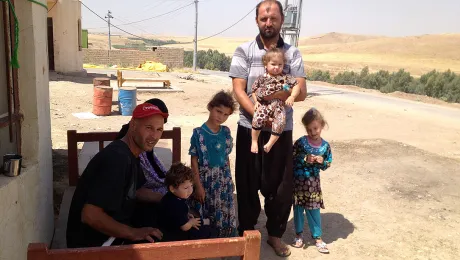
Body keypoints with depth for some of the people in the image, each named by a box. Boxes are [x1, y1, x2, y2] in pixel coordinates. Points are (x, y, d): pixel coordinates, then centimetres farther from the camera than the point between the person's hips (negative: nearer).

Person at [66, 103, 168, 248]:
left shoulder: (130, 154, 4)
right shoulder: (118, 158, -27)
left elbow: (136, 191, 19)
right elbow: (90, 215, -31)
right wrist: (133, 233, -23)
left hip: (112, 233, 10)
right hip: (93, 242, -10)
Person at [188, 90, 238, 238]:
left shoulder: (226, 132, 2)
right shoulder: (199, 133, -12)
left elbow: (226, 158, 10)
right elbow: (194, 161, -10)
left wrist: (229, 180, 12)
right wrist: (198, 186, -12)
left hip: (224, 180, 4)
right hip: (205, 179, -4)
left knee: (225, 217, 13)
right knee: (198, 219, 5)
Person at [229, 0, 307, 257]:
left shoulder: (293, 53, 3)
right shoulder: (244, 51, 0)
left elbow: (301, 92, -6)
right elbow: (239, 91, -8)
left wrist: (268, 94, -20)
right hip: (250, 128, -1)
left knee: (281, 185, 10)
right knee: (248, 184, 10)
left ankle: (275, 234, 31)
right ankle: (247, 233, 30)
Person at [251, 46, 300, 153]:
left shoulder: (286, 78, 6)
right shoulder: (262, 78, 6)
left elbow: (296, 86, 5)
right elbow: (254, 90, 13)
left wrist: (292, 97, -12)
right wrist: (256, 101, 1)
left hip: (278, 105, 1)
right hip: (263, 104, 0)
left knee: (280, 121, -25)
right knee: (258, 118, -27)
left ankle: (270, 143, -11)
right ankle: (254, 141, -10)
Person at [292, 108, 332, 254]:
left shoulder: (325, 146, -3)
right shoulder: (300, 142, -11)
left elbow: (327, 164, 5)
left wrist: (322, 162, -16)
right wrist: (305, 160, -21)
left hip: (313, 182, 1)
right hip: (298, 181, -1)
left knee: (314, 210, 9)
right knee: (298, 208, 11)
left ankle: (317, 237, 23)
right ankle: (299, 234, 28)